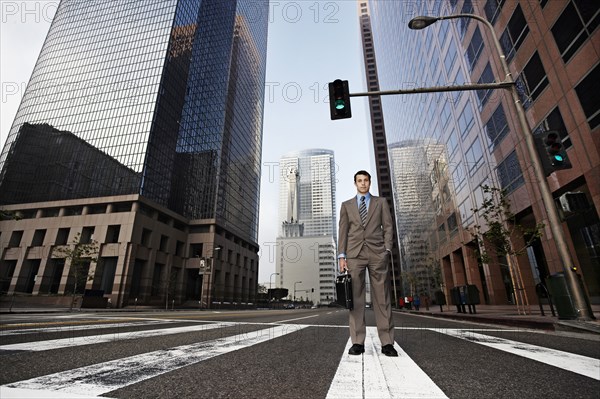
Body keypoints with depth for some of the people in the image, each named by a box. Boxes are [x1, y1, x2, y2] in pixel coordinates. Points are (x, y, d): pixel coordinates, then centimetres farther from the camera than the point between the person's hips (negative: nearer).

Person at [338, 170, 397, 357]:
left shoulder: (381, 202, 17)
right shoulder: (346, 205, 17)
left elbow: (388, 227, 9)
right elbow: (343, 231, 10)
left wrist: (387, 250, -4)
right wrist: (342, 256, 0)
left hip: (377, 252, 0)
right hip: (354, 253, 1)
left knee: (382, 298, -1)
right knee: (355, 298, -2)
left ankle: (387, 342, 5)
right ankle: (357, 342, 3)